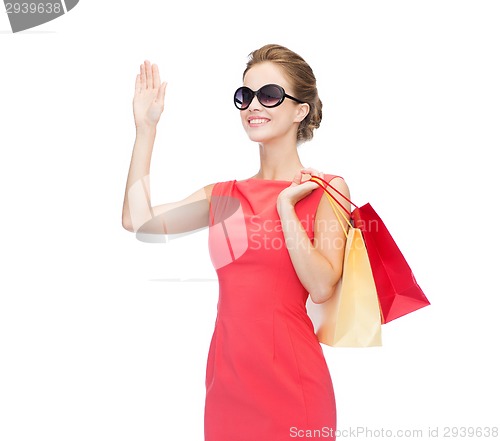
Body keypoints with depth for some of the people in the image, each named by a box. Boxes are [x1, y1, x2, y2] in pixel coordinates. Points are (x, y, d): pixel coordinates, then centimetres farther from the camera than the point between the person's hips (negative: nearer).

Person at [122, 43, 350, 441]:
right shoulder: (226, 196, 8)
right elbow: (138, 219, -3)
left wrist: (286, 205, -14)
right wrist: (146, 127, 0)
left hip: (291, 382, -3)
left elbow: (321, 287, -13)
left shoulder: (327, 189, -3)